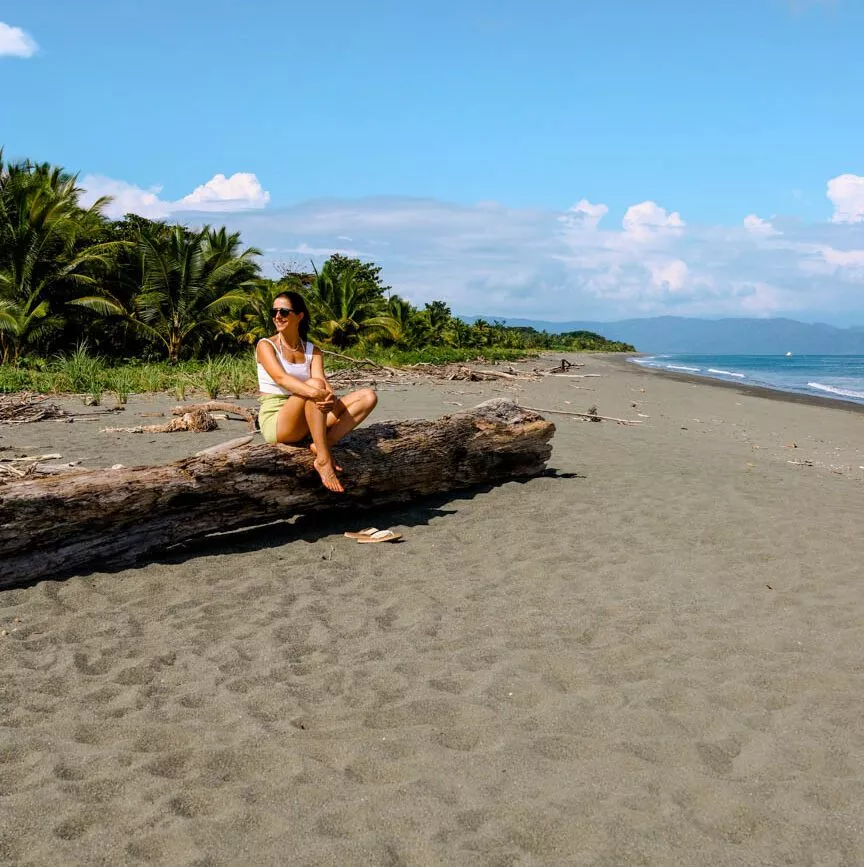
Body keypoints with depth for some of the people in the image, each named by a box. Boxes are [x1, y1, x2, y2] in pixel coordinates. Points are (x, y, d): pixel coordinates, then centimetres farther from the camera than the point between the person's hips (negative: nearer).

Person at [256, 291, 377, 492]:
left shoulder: (312, 351, 10)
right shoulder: (266, 346, -4)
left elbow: (322, 380, -9)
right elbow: (280, 377, -23)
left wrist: (331, 397, -35)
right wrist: (315, 393, -41)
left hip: (307, 422, 5)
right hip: (275, 421, -5)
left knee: (368, 396, -8)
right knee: (314, 384, -34)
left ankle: (321, 445, -24)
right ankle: (323, 460, -36)